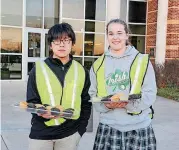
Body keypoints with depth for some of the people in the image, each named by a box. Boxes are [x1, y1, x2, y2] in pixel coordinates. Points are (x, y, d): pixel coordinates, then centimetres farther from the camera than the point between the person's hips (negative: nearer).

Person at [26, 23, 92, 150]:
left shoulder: (81, 71, 4)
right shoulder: (38, 69, -2)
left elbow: (86, 103, 8)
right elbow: (32, 101, 0)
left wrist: (80, 129, 1)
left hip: (70, 133, 1)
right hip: (41, 133, -1)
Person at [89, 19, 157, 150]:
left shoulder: (142, 60, 0)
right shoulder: (98, 64, 7)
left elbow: (150, 94, -4)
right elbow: (93, 95, 7)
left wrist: (129, 103, -20)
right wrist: (106, 105, -13)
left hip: (139, 127, -1)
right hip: (108, 126, 1)